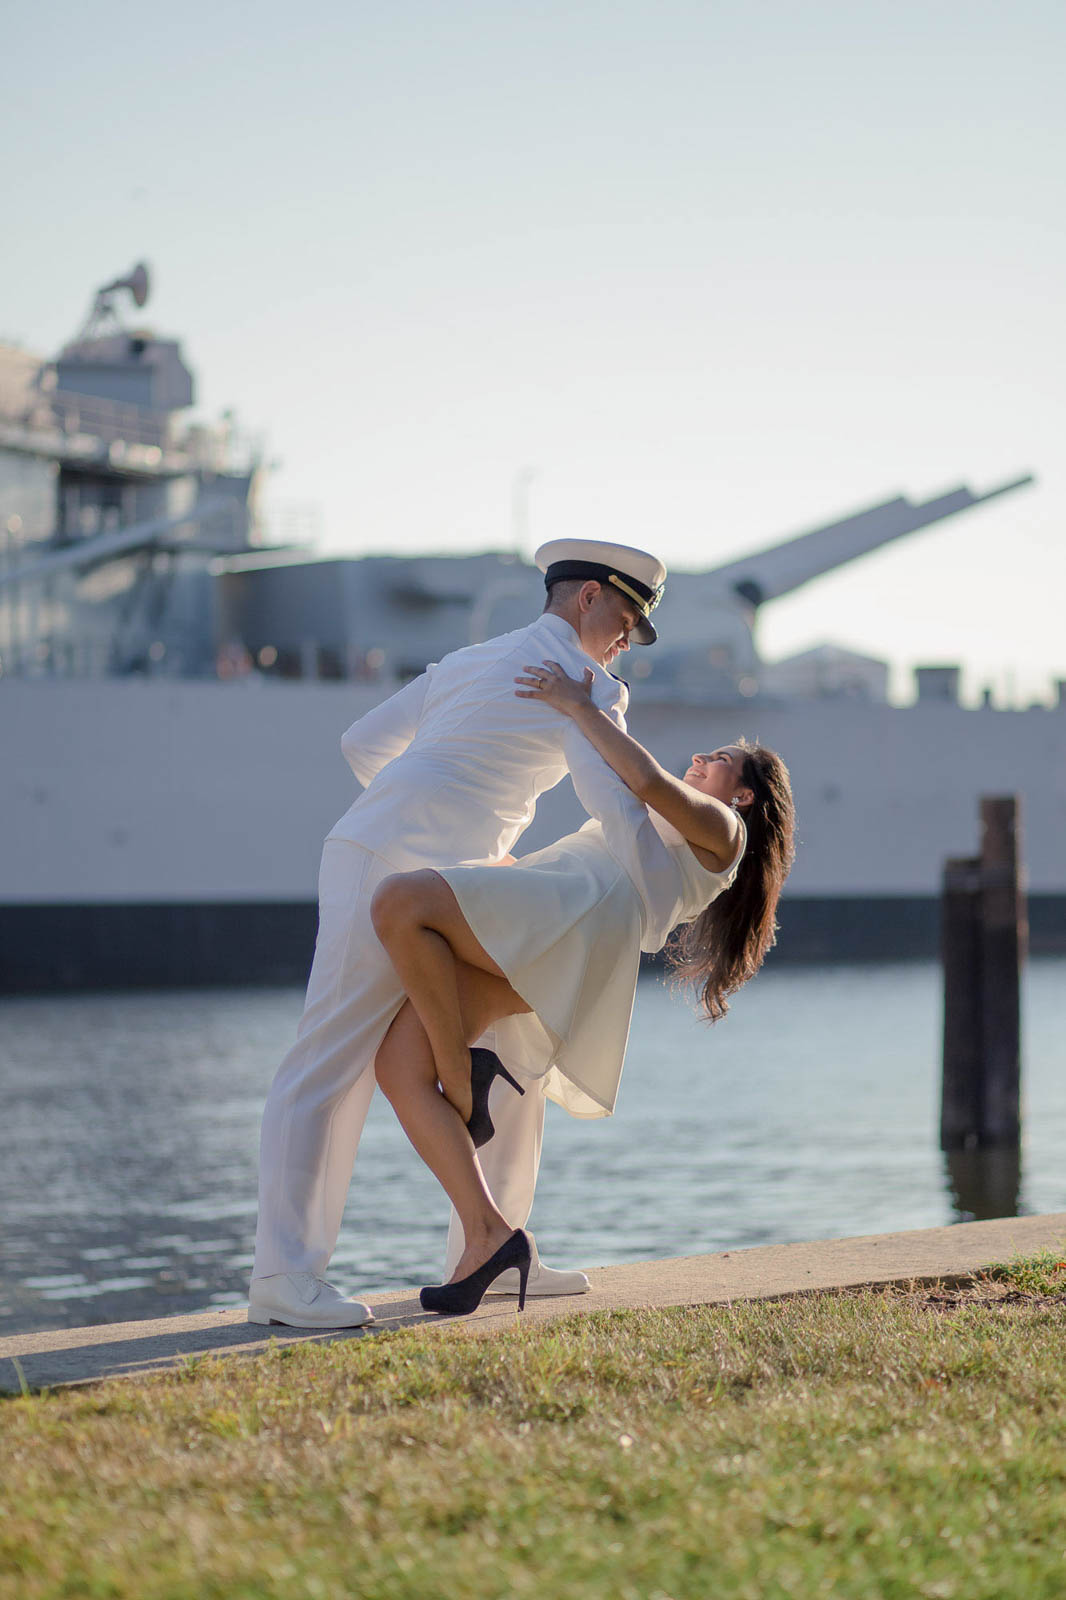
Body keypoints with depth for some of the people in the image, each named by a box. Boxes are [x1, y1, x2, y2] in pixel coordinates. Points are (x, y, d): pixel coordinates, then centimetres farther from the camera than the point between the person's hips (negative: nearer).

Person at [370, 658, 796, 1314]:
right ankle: (488, 1234, -17)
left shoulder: (722, 829, 17)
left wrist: (580, 705, 4)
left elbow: (650, 782, -2)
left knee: (399, 901, -31)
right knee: (398, 1065, -14)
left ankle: (462, 1077, -18)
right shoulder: (657, 852, 42)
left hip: (577, 918, -8)